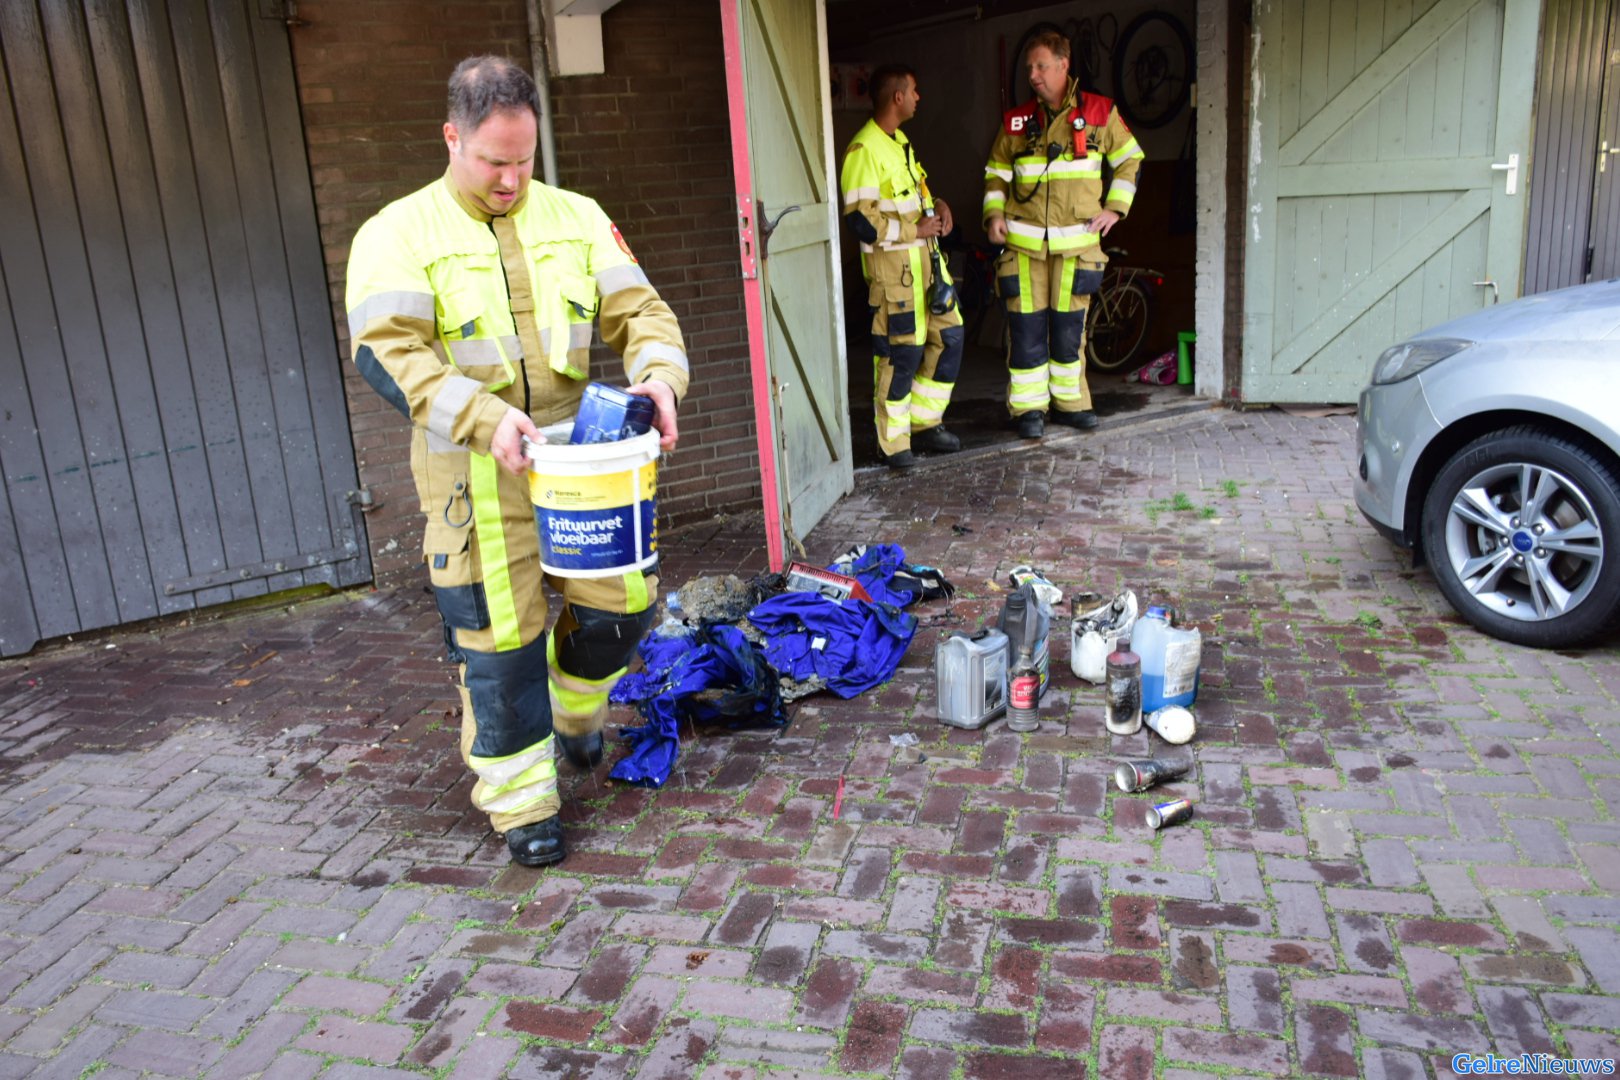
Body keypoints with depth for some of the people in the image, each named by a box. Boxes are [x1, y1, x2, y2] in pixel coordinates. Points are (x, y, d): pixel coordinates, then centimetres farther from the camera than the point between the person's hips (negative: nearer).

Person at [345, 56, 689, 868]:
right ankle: (521, 802, 21)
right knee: (499, 640, 3)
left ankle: (573, 709, 39)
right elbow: (388, 351, -14)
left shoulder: (576, 218, 10)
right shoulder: (398, 235, -2)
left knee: (620, 604, 6)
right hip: (478, 481, -3)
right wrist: (484, 418, -28)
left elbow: (639, 311, 6)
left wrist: (658, 376, -17)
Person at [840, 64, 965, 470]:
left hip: (926, 256, 9)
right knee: (901, 353, -5)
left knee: (948, 336, 11)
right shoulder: (864, 150, -15)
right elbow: (860, 219, -21)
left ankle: (925, 423, 24)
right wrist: (915, 229, -15)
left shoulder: (899, 141, 14)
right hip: (892, 264, -9)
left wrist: (937, 204, 5)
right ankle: (893, 444, 7)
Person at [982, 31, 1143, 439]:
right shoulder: (1015, 121, 5)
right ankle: (1028, 408, 9)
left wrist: (1115, 207, 5)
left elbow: (1130, 158, 14)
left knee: (1070, 326, 7)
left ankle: (1070, 401, 20)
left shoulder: (1099, 112, 3)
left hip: (1077, 241, 0)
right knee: (1026, 327, -1)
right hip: (1023, 242, 0)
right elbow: (996, 172, 14)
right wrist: (993, 214, -2)